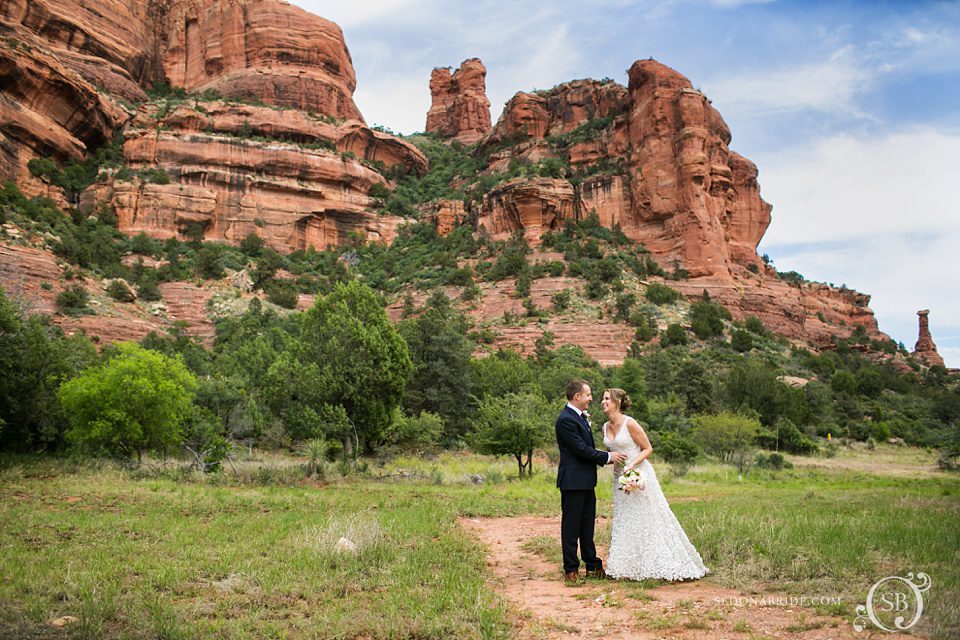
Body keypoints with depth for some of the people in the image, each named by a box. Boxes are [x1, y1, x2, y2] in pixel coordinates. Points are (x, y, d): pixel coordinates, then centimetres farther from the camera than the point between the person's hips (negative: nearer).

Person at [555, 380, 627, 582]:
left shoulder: (581, 416, 13)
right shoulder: (566, 420, -18)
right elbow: (582, 449, -20)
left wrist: (604, 459, 7)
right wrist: (607, 457, -11)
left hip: (586, 481, 10)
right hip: (573, 481, -10)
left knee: (587, 525, 16)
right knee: (571, 526, 1)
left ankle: (592, 565, 24)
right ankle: (571, 569, 10)